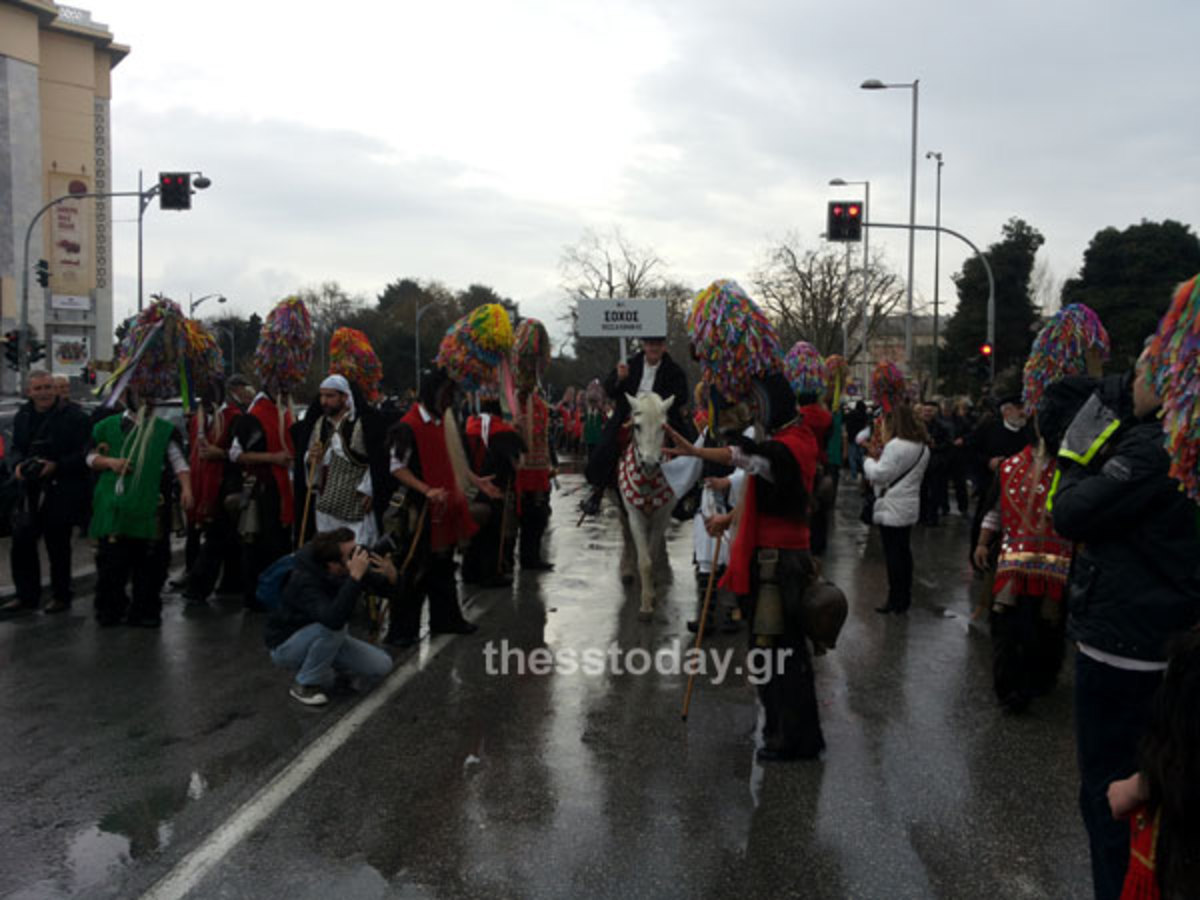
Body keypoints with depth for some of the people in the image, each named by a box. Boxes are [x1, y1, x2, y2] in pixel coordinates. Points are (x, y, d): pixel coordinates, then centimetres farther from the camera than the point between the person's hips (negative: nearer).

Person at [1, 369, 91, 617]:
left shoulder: (73, 416, -9)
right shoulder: (23, 415, 9)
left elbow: (84, 454, -12)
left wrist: (56, 466, -21)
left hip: (61, 493, -5)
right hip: (29, 492, 5)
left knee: (58, 546, 5)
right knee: (22, 543, 5)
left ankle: (61, 597, 19)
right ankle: (26, 597, 18)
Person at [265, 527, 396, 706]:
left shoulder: (348, 569, -16)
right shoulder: (305, 581, -34)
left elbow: (382, 588, -5)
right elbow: (333, 620, -50)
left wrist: (391, 576, -28)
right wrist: (355, 577, -51)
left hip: (326, 638, 6)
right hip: (286, 645, -6)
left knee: (381, 666, -9)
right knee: (335, 626, -35)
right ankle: (306, 684, -13)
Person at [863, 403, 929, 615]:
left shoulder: (895, 446, -19)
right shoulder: (922, 447, 11)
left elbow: (879, 474, -17)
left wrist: (869, 461, 1)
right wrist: (881, 459, 10)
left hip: (892, 508, -9)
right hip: (910, 507, 9)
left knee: (893, 555, -3)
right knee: (904, 552, 15)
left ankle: (895, 600, 1)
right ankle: (905, 599, 22)